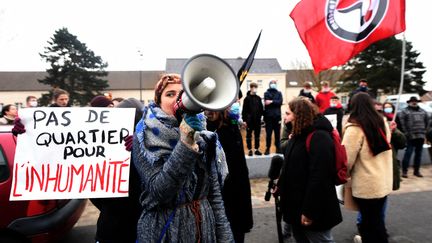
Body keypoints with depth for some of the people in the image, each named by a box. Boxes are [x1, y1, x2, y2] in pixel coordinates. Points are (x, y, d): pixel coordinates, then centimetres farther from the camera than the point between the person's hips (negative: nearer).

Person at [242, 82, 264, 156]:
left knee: (257, 135, 9)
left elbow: (261, 109, 9)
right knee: (249, 135, 5)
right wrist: (244, 120, -11)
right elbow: (244, 110, -7)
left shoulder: (258, 98, 6)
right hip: (249, 120, -3)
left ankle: (257, 149, 19)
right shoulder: (247, 98, -5)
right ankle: (250, 150, 14)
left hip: (257, 120, 4)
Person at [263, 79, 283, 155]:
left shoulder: (279, 93, 12)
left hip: (277, 116, 2)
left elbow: (280, 102, -7)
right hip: (269, 116, -2)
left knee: (277, 133, 7)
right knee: (268, 134, 2)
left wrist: (272, 101, -16)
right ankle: (267, 149, 11)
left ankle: (278, 148, 17)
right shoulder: (266, 93, 6)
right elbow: (266, 103, -9)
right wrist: (275, 102, -10)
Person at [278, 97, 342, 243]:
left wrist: (309, 211, -25)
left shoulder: (319, 137, -23)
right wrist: (281, 185, 18)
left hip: (313, 210, -9)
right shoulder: (299, 135, 9)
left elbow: (319, 177, -28)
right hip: (297, 205, 9)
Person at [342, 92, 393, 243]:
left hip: (367, 185, -7)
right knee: (376, 220, 22)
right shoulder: (382, 123, 4)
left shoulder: (355, 128, -19)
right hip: (384, 182, 7)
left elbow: (347, 160, -20)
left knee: (371, 224, 7)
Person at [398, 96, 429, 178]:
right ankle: (404, 171, -1)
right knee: (408, 153, -7)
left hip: (421, 136, 6)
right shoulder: (404, 111, 1)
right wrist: (406, 133, -11)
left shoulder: (422, 111, 18)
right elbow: (402, 123, -8)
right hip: (411, 136, -5)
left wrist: (424, 131, 11)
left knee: (418, 154, 11)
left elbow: (427, 121, 20)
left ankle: (417, 171, 21)